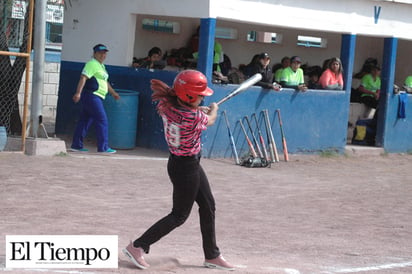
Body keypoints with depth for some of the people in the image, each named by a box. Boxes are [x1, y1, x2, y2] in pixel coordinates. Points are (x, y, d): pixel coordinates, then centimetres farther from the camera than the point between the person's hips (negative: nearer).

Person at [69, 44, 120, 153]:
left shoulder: (101, 66, 21)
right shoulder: (92, 64, -10)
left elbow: (105, 82, 34)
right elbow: (83, 78, -21)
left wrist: (113, 93, 41)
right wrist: (78, 92, -30)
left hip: (96, 98, 10)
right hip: (92, 95, -10)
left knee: (85, 120, 10)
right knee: (102, 120, -9)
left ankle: (76, 145, 12)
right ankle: (103, 147, -8)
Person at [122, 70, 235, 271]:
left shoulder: (166, 106, -10)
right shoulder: (194, 117, -29)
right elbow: (210, 120, -5)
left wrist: (200, 109, 15)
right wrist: (213, 109, 16)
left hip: (178, 162, 9)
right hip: (186, 168, -9)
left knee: (208, 206, 19)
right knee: (179, 215, 5)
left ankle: (212, 256, 31)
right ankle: (138, 247, 7)